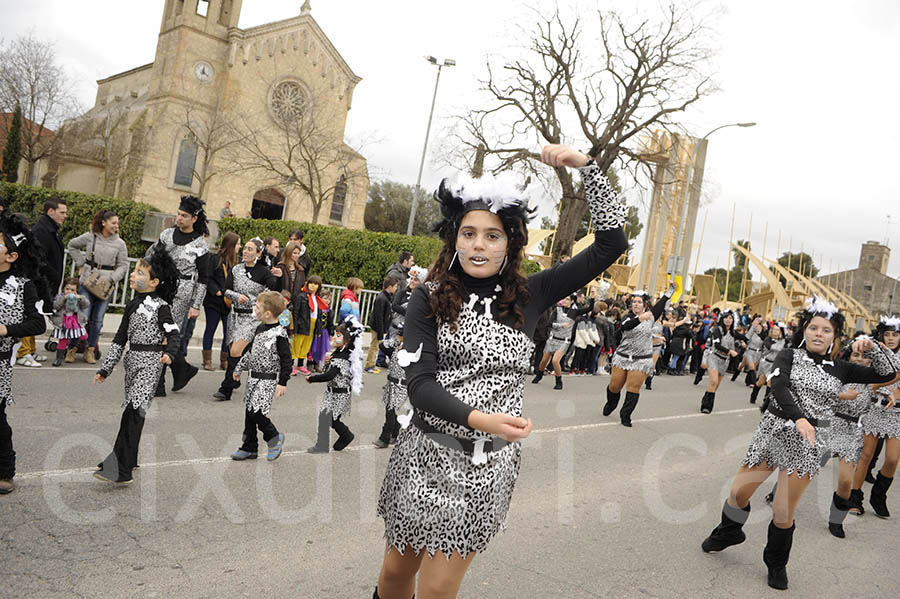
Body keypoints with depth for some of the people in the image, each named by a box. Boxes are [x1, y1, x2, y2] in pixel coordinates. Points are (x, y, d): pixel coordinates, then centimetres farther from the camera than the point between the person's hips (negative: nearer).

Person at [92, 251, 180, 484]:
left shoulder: (160, 306, -8)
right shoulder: (133, 305, 13)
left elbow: (174, 335, -15)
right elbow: (120, 339, 17)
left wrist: (169, 353, -36)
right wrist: (105, 369, 18)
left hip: (150, 362, -8)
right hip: (133, 360, 8)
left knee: (134, 410, -14)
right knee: (131, 411, 14)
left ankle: (121, 471, -15)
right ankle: (128, 460, 28)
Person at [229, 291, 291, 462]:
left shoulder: (279, 334, -17)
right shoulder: (260, 328, 8)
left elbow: (286, 360, -16)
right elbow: (250, 350, 21)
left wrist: (282, 383, -19)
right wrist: (240, 368, 27)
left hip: (267, 380, -8)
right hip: (253, 378, 8)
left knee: (256, 412, -14)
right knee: (249, 412, 11)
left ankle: (275, 438, 11)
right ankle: (249, 448, 22)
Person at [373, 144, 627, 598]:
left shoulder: (528, 296, 0)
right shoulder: (430, 299, -5)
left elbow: (611, 242, 1)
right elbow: (420, 384, -14)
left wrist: (585, 165, -4)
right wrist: (480, 418, -30)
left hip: (490, 464, 1)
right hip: (427, 454, 0)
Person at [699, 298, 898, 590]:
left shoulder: (840, 369, 7)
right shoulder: (789, 356, 0)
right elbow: (778, 386, -17)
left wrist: (871, 348, -7)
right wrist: (799, 418, -32)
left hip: (807, 444, 0)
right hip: (773, 431, 0)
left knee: (783, 512, 1)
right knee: (738, 492, 8)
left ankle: (777, 563, 27)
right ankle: (728, 533, 39)